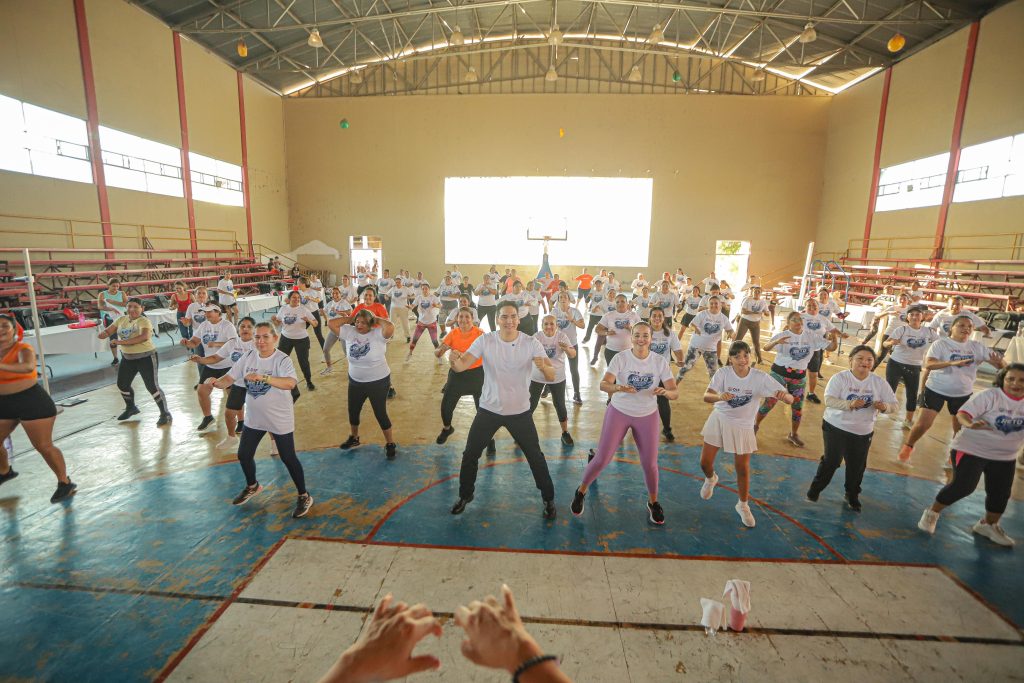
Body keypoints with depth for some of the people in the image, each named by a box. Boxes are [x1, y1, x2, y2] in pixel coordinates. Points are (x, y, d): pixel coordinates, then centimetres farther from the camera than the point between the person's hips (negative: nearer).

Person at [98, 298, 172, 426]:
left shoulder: (144, 321, -18)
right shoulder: (121, 320, 4)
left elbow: (145, 336, -36)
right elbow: (107, 331, 4)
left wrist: (121, 342, -37)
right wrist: (103, 333, -20)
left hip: (146, 358, -8)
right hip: (128, 358, 8)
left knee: (152, 386, -10)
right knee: (122, 384, 19)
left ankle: (165, 414, 0)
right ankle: (131, 408, 43)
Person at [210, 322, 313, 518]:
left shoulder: (282, 359, -22)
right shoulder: (248, 357, -3)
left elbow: (290, 383, -39)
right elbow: (230, 377, -2)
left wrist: (263, 377, -50)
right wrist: (217, 382, -23)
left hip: (279, 419, -6)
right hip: (253, 417, 6)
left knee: (288, 458, 2)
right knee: (244, 455, 19)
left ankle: (304, 497, 21)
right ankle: (252, 486, 49)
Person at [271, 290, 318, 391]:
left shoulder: (304, 310, -10)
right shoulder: (283, 309, -2)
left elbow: (315, 324, -10)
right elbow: (278, 323, 9)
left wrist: (308, 320, -30)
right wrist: (273, 320, -13)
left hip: (301, 339, -3)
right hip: (286, 338, 3)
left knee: (304, 361, 5)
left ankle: (309, 382, 23)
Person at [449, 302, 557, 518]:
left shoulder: (531, 343, -14)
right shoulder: (484, 340, -11)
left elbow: (552, 376, -20)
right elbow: (461, 366, -20)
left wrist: (544, 367, -44)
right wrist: (454, 360, -44)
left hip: (520, 411, -1)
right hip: (488, 409, 1)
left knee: (535, 457, 8)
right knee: (470, 455, 10)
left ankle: (548, 499, 33)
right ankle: (465, 495, 37)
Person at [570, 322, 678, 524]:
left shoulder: (660, 361, -9)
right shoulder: (620, 358, -15)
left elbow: (675, 393, -11)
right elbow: (603, 384, -26)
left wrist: (665, 392, -35)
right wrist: (619, 388, -48)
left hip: (647, 416, 2)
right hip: (619, 412, -2)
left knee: (650, 463, 3)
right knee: (602, 458, -2)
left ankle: (653, 502, 31)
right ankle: (581, 492, 23)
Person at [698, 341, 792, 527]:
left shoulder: (761, 377, -18)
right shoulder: (722, 373, -18)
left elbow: (790, 399, -19)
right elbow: (706, 396, -28)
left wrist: (784, 395, -43)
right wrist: (719, 396, -51)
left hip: (743, 426, 0)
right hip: (719, 420, 1)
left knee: (743, 469, 8)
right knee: (705, 462, 7)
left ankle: (743, 505, 34)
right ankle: (711, 479, 45)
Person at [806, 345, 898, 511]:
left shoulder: (879, 382, -3)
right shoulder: (840, 377, -14)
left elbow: (895, 405, -2)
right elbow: (829, 400, -24)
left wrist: (885, 407, -25)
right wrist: (850, 404, -40)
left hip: (863, 432, 4)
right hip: (836, 427, -4)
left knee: (857, 466, 12)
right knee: (831, 461, -5)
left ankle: (852, 495, 36)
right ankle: (815, 489, 17)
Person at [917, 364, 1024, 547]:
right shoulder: (990, 395, -17)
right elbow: (963, 413, -26)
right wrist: (970, 424, -47)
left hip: (1004, 456, 6)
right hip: (971, 449, -6)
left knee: (1001, 493, 12)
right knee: (962, 486, -13)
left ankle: (989, 525, 37)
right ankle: (932, 513, 7)